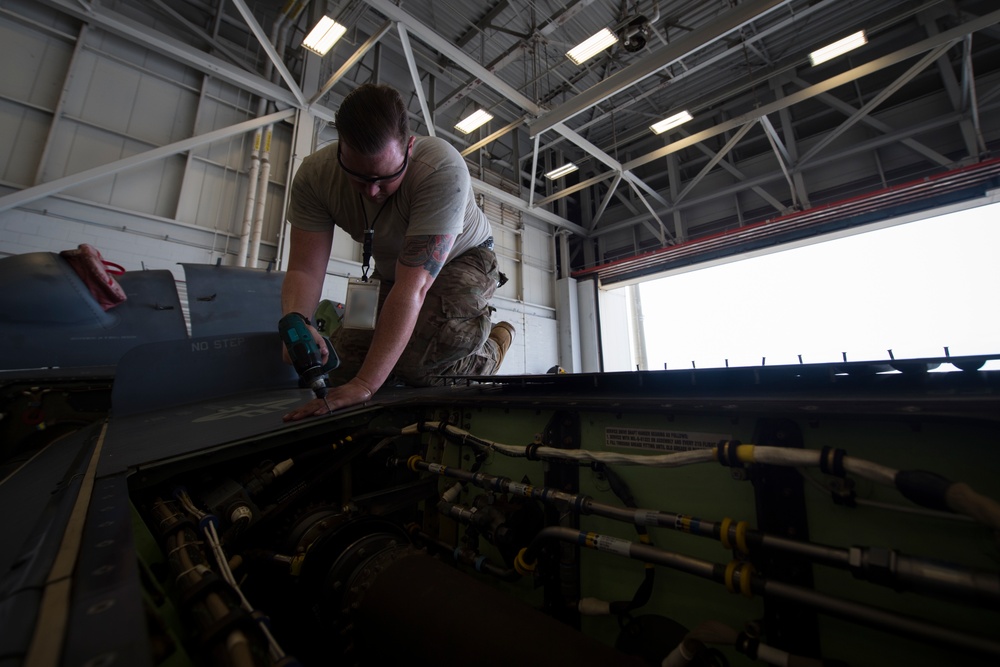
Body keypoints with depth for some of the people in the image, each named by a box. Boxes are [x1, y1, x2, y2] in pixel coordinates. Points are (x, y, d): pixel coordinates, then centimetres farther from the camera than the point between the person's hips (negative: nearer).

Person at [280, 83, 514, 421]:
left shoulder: (443, 170, -35)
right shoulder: (316, 174, -19)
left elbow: (412, 287, -39)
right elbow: (305, 269, -19)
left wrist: (363, 385, -40)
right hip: (391, 269, 6)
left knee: (414, 364, -26)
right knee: (340, 366, -3)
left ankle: (491, 348, 7)